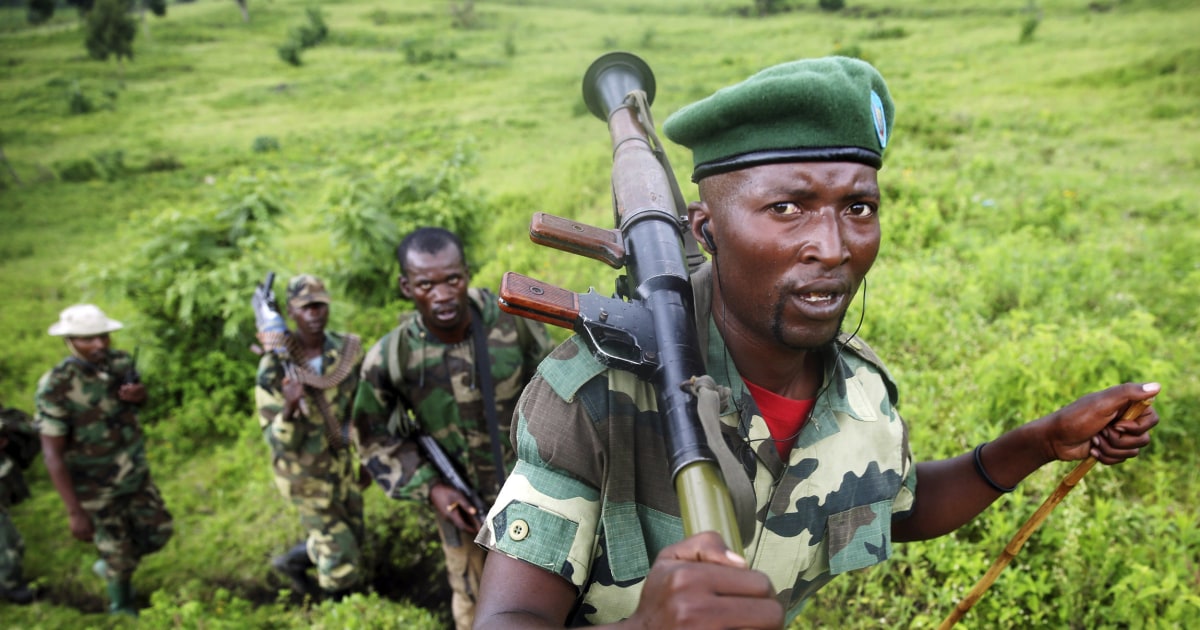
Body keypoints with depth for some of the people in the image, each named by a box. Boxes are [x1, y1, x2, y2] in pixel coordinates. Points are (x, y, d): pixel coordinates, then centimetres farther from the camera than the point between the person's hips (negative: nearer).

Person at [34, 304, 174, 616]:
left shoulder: (120, 362, -10)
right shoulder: (56, 387, -26)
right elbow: (52, 454, -23)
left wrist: (139, 395, -14)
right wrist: (74, 512, -23)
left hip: (136, 473, 5)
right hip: (97, 489, -5)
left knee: (159, 531, 17)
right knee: (119, 556, 11)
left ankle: (109, 566, 45)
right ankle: (122, 608, 40)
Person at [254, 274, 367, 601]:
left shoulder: (348, 349, -10)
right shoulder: (274, 367, -22)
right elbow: (276, 440, -21)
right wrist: (289, 409, -41)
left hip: (343, 462, 5)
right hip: (304, 474, -5)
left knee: (351, 537, 23)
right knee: (342, 560, 1)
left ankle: (293, 561, 48)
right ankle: (337, 609, 32)